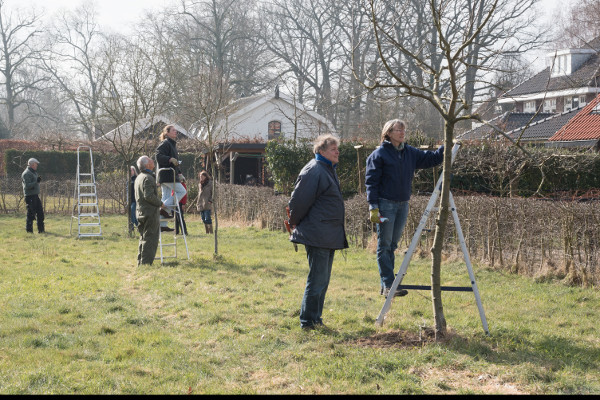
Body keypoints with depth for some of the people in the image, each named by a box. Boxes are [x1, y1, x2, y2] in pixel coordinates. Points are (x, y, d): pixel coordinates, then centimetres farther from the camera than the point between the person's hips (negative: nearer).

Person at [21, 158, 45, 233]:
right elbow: (27, 185, -21)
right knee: (31, 213, -7)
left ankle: (41, 229, 18)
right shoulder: (26, 173, -13)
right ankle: (29, 229, 0)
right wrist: (36, 182, -26)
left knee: (40, 212, 11)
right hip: (30, 196, -10)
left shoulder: (34, 172, 18)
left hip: (35, 195, 10)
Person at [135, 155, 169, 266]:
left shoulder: (139, 177, 17)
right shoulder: (148, 178, -14)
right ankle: (146, 263, -8)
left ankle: (140, 263, 18)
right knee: (150, 240, -7)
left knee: (143, 239, 15)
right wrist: (160, 203, -9)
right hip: (150, 213, -10)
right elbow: (149, 196, -23)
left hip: (140, 212, 10)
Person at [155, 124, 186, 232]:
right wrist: (170, 159, -31)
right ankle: (165, 208, -11)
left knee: (166, 197, 8)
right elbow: (159, 156, -22)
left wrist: (179, 174, 24)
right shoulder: (165, 144, -9)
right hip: (167, 175, -10)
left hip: (171, 174, 10)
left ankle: (162, 225, 8)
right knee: (182, 191, -9)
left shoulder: (172, 144, 22)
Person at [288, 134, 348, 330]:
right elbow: (298, 201, -16)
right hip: (317, 236, -10)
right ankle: (308, 320, 2)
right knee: (317, 279, -7)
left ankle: (315, 318, 23)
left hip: (329, 236, 10)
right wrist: (296, 224, -3)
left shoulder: (329, 169, 17)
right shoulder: (313, 171, -15)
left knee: (322, 279, 14)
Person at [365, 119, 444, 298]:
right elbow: (371, 181, -8)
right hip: (385, 204, -6)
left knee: (392, 245, 10)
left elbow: (431, 159, 14)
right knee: (385, 245, -3)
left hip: (403, 204, 6)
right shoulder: (379, 154, -6)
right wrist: (373, 207, -14)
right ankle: (388, 285, -3)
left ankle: (387, 286, 15)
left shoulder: (410, 152, 11)